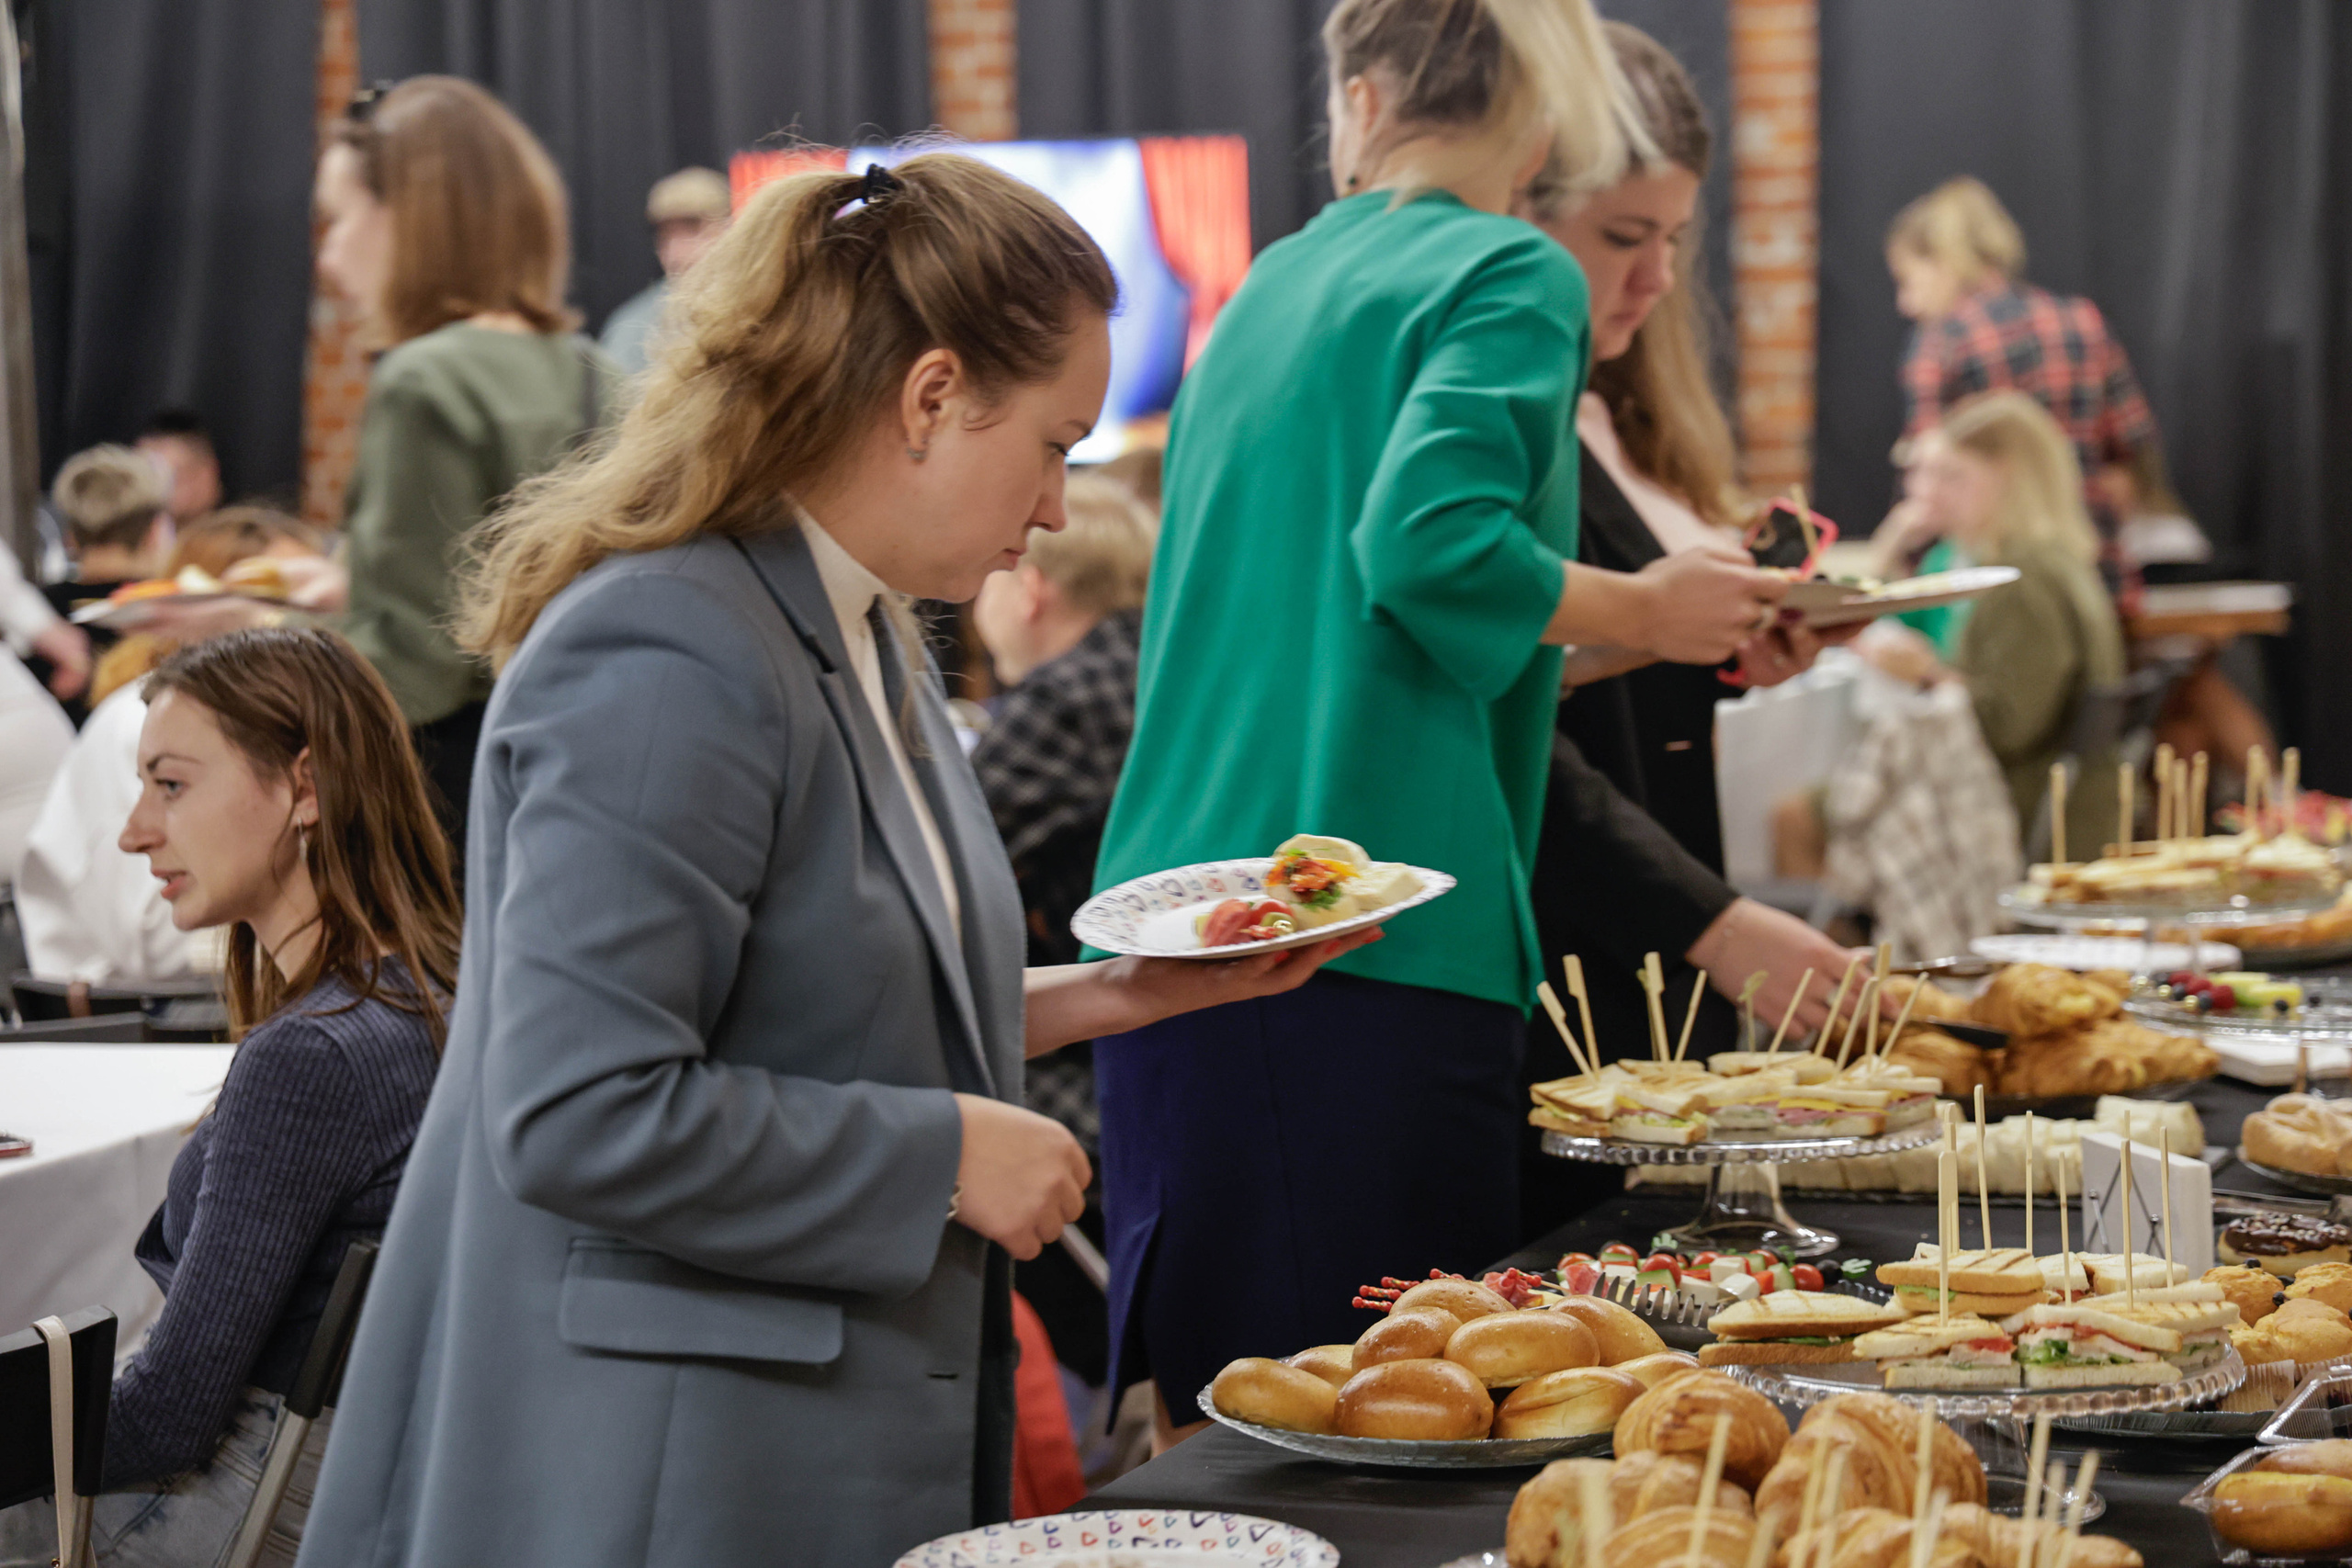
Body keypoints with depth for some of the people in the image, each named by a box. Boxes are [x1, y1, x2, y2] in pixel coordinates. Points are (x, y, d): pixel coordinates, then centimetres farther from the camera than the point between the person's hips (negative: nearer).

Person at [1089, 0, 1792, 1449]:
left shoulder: (1273, 285, 20)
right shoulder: (1514, 277, -2)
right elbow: (1431, 538, -18)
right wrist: (1647, 611, -3)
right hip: (1368, 945, -7)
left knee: (1208, 1424, 11)